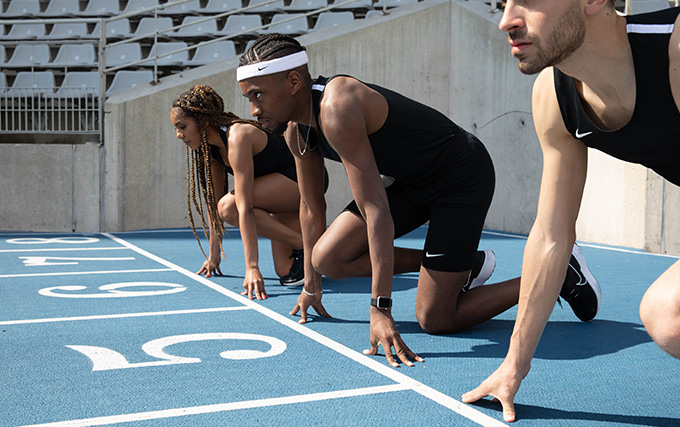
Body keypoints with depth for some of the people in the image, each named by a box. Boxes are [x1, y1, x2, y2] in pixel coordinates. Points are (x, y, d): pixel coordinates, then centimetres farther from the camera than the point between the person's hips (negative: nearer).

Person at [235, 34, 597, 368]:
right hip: (415, 183, 9)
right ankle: (465, 265, 11)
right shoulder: (296, 131, -1)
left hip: (463, 177, -9)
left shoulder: (336, 107, -31)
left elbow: (376, 210, -35)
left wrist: (380, 308, -35)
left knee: (434, 320, -7)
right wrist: (311, 286, 19)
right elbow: (312, 208, 12)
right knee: (327, 259, -3)